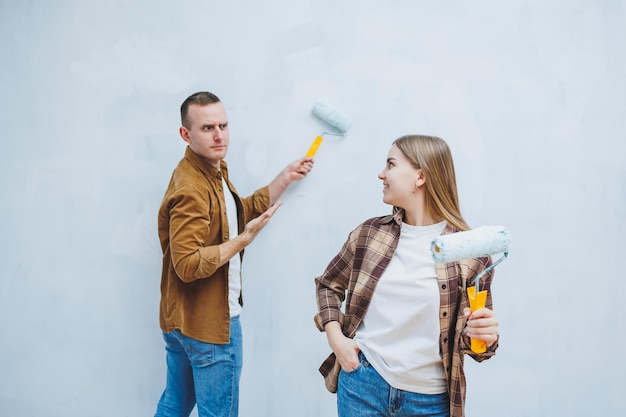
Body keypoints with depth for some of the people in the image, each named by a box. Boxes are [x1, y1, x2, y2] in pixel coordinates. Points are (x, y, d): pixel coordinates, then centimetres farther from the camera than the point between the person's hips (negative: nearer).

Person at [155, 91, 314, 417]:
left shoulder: (215, 171, 8)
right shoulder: (191, 188, -24)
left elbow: (241, 213, 16)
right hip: (210, 323, -10)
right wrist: (244, 240, -25)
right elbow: (188, 265, -27)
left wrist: (285, 178, 13)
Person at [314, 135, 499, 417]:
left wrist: (484, 337, -22)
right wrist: (335, 338, -1)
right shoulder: (369, 233, -3)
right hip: (363, 383, 2)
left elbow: (471, 331, 0)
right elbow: (327, 285, 11)